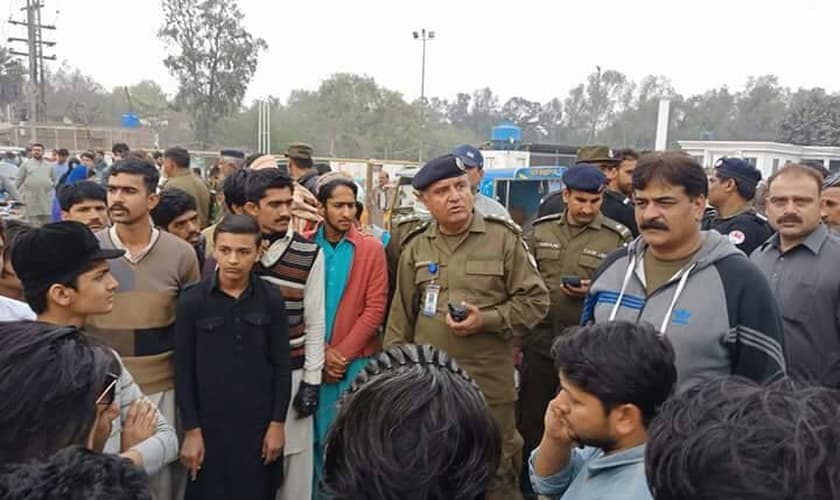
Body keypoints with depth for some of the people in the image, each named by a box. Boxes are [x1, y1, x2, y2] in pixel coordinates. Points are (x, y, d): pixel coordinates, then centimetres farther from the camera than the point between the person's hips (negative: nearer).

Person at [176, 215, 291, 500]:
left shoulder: (271, 300, -3)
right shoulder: (191, 301, -5)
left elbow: (282, 367, 1)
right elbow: (184, 371, -2)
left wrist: (277, 423, -2)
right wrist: (191, 429, -4)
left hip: (260, 424, 1)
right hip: (209, 425, -1)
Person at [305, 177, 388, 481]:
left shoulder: (371, 249, -2)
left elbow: (375, 309, -6)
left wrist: (342, 353, -10)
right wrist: (322, 352, -9)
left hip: (357, 360, -1)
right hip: (313, 360, 1)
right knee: (319, 437, 10)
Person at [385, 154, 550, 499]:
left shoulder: (504, 239, -4)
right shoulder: (416, 248, 7)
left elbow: (535, 300, -3)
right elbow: (401, 319, 12)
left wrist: (487, 320, -17)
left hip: (489, 384, -3)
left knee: (495, 471, 10)